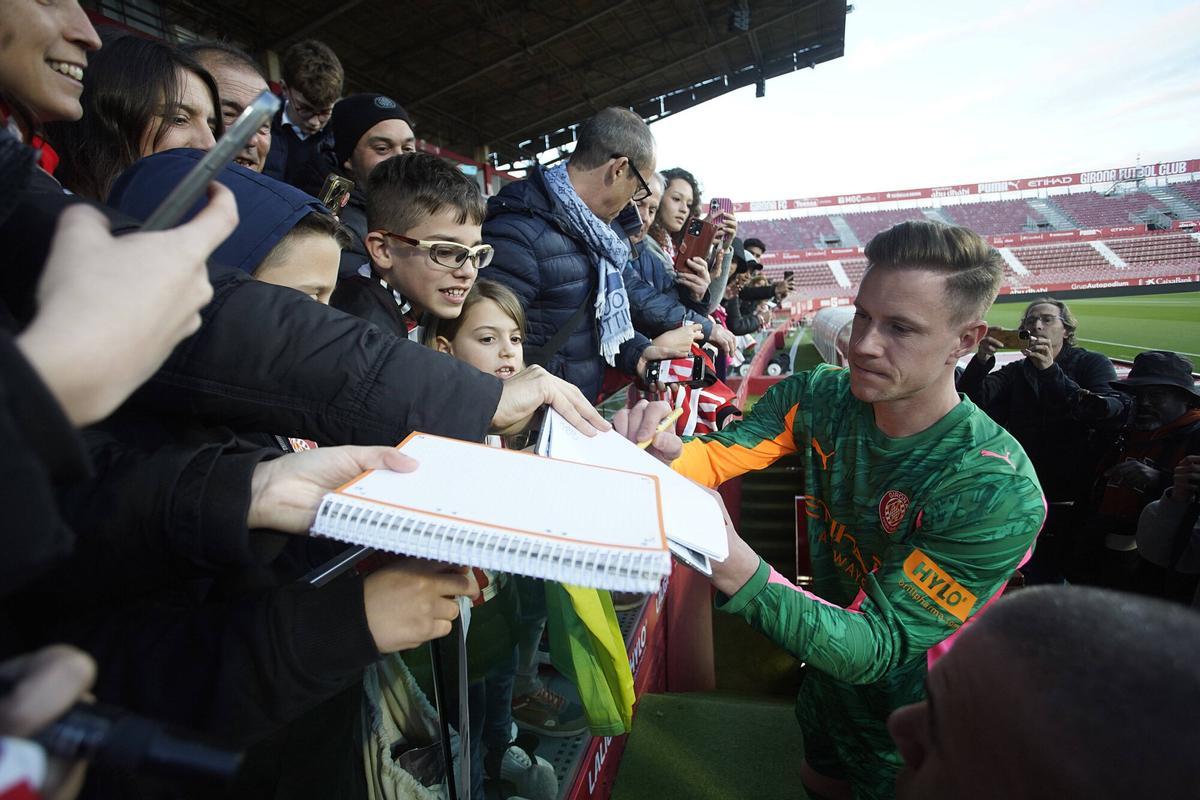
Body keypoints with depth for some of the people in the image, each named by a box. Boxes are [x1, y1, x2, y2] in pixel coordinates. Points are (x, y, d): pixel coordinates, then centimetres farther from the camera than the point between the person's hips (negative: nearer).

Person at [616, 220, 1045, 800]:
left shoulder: (998, 492, -33)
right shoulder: (819, 397, -18)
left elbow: (879, 648, -34)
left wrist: (742, 576, -51)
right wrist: (664, 451, -42)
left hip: (905, 738, -4)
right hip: (824, 673, 5)